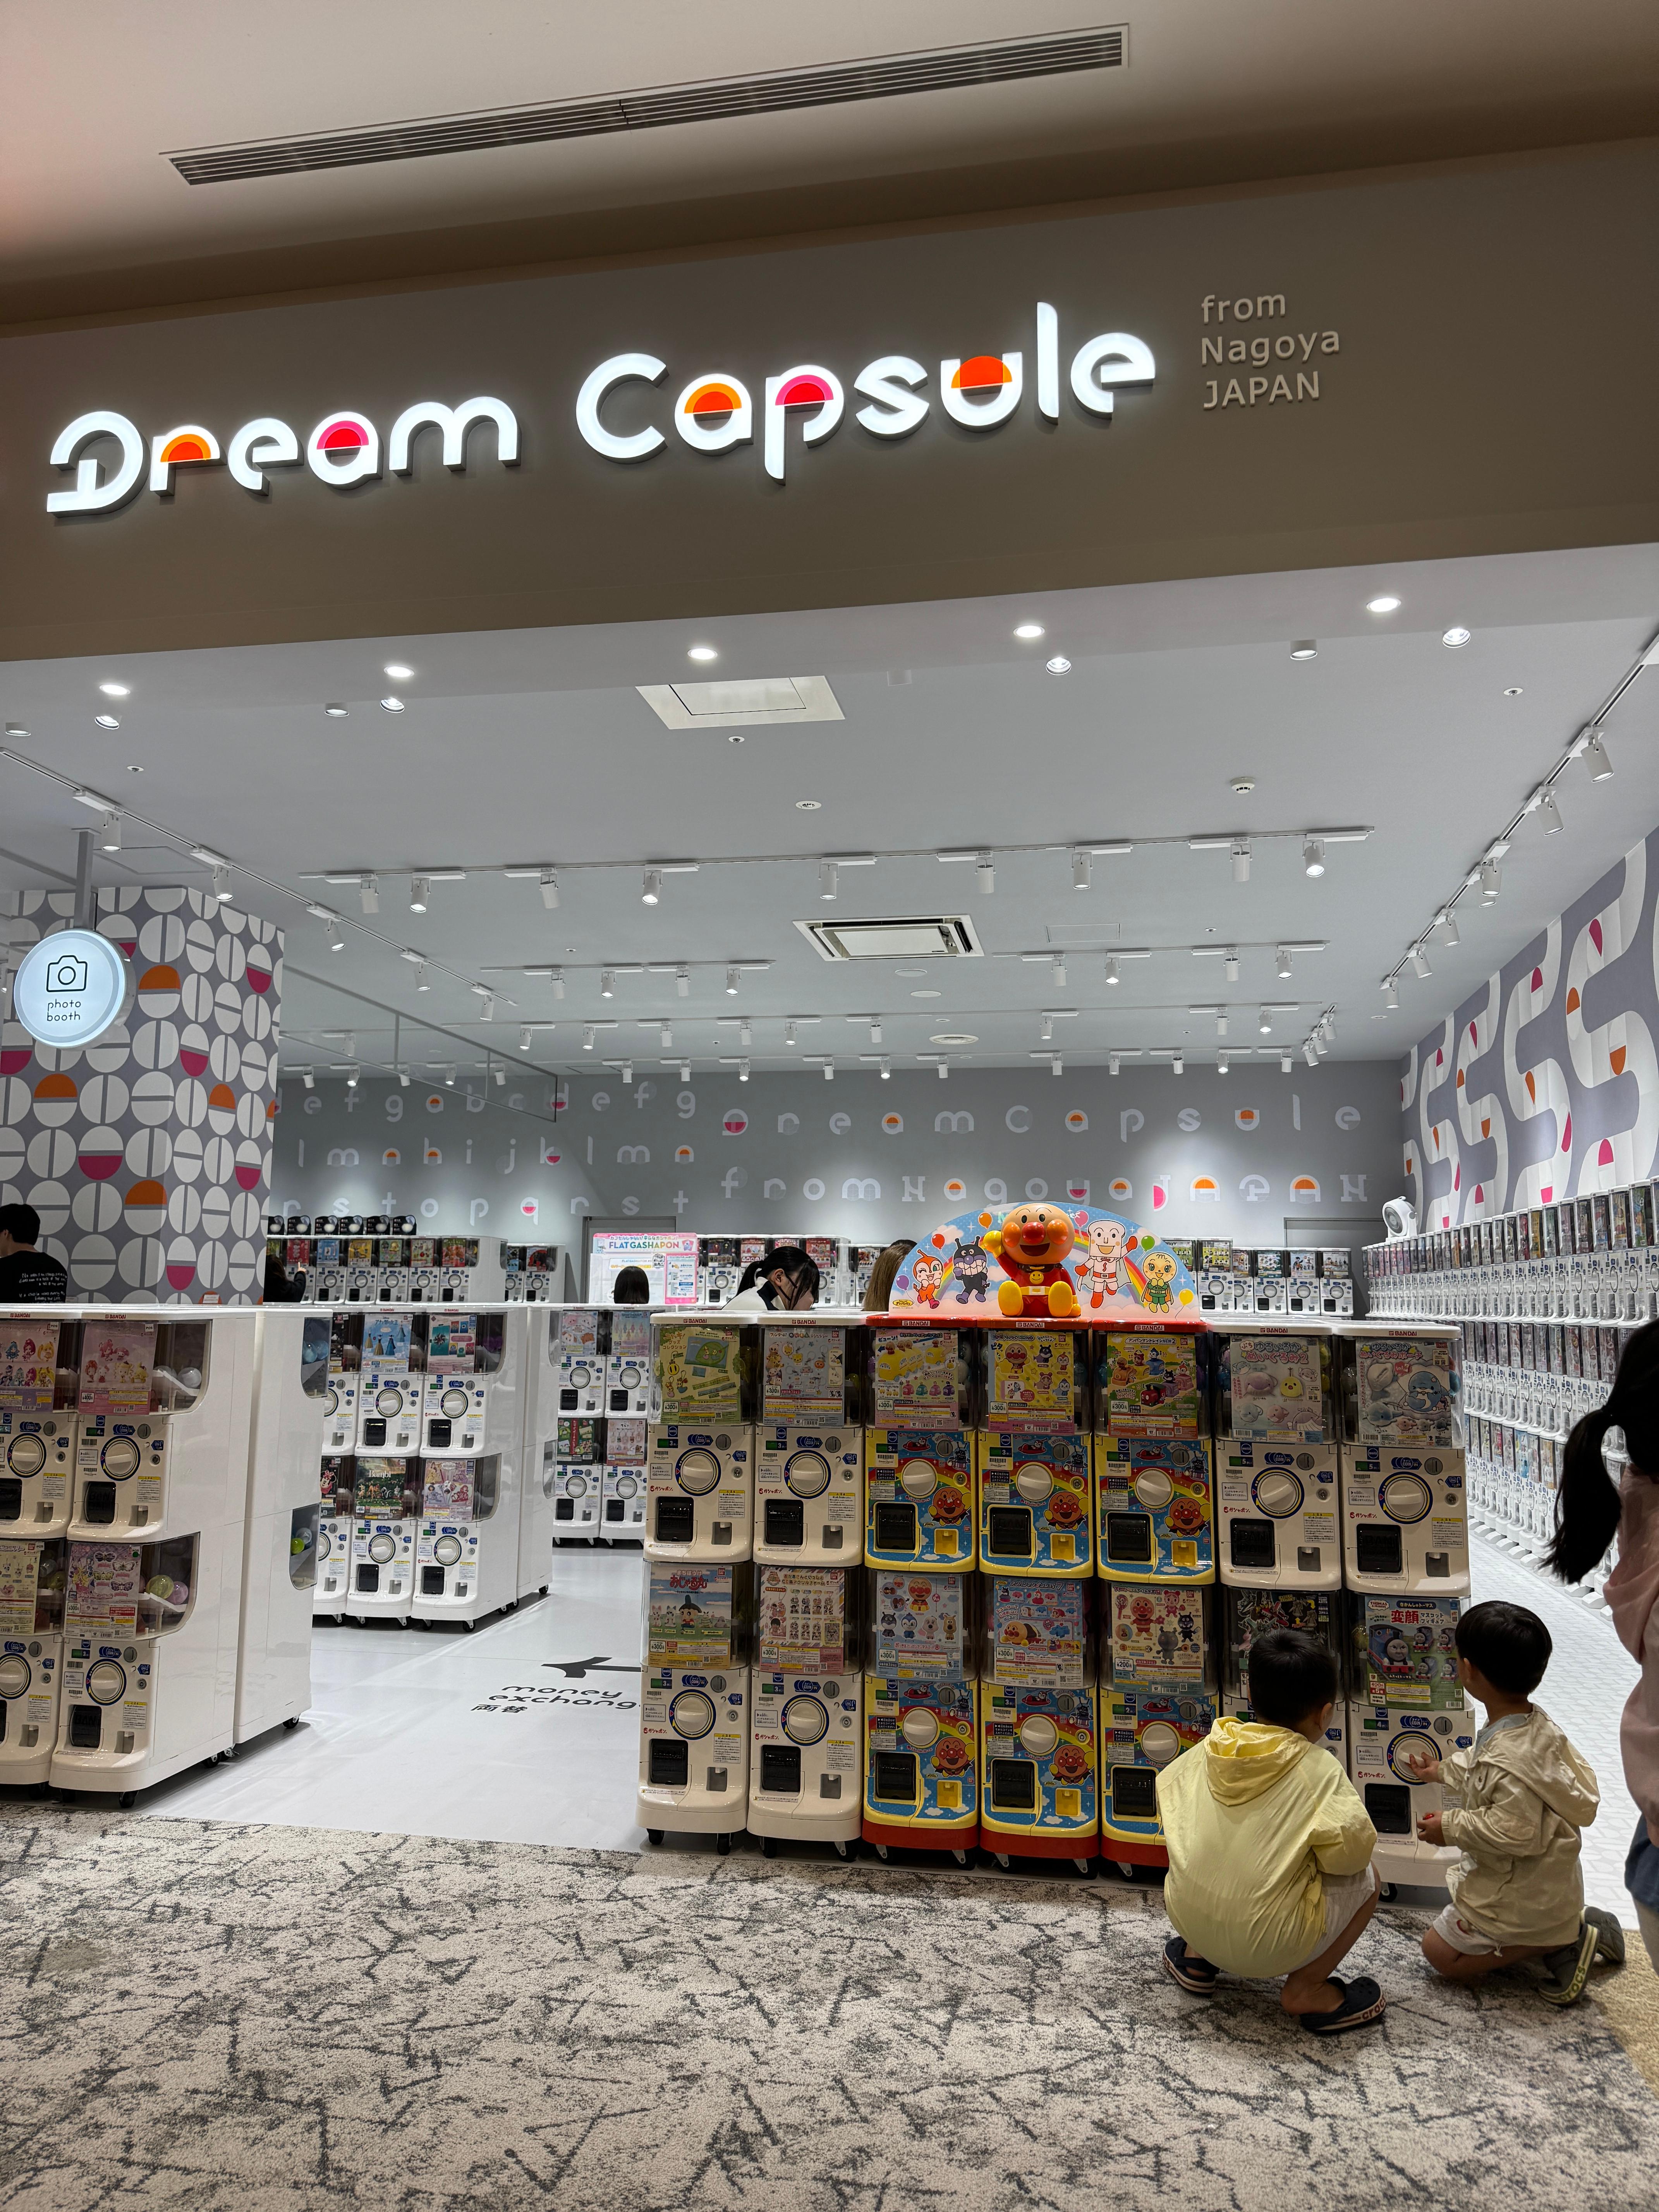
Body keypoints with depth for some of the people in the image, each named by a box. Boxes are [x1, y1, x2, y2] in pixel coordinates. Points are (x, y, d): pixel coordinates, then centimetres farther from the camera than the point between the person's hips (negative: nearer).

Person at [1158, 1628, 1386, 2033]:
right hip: (1267, 1946, -5)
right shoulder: (1319, 1770, -13)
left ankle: (1196, 1957, 21)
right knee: (1366, 1879, 11)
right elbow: (1350, 1849, -20)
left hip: (1188, 1919, 5)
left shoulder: (1211, 1748, 2)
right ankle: (1307, 1986, 5)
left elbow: (1168, 1804, 14)